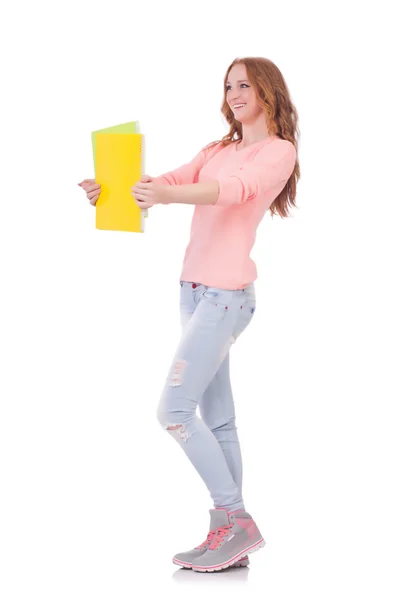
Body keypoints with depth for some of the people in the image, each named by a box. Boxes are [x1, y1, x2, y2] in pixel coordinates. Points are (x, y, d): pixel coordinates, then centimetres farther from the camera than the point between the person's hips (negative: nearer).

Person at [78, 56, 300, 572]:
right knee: (215, 417, 5)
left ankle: (237, 522, -4)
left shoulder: (279, 151, -3)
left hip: (227, 293, -7)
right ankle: (228, 536, 9)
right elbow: (174, 180, 7)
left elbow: (233, 189, -21)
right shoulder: (218, 150, 20)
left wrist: (164, 196, -37)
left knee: (174, 410, -13)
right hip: (194, 289, 7)